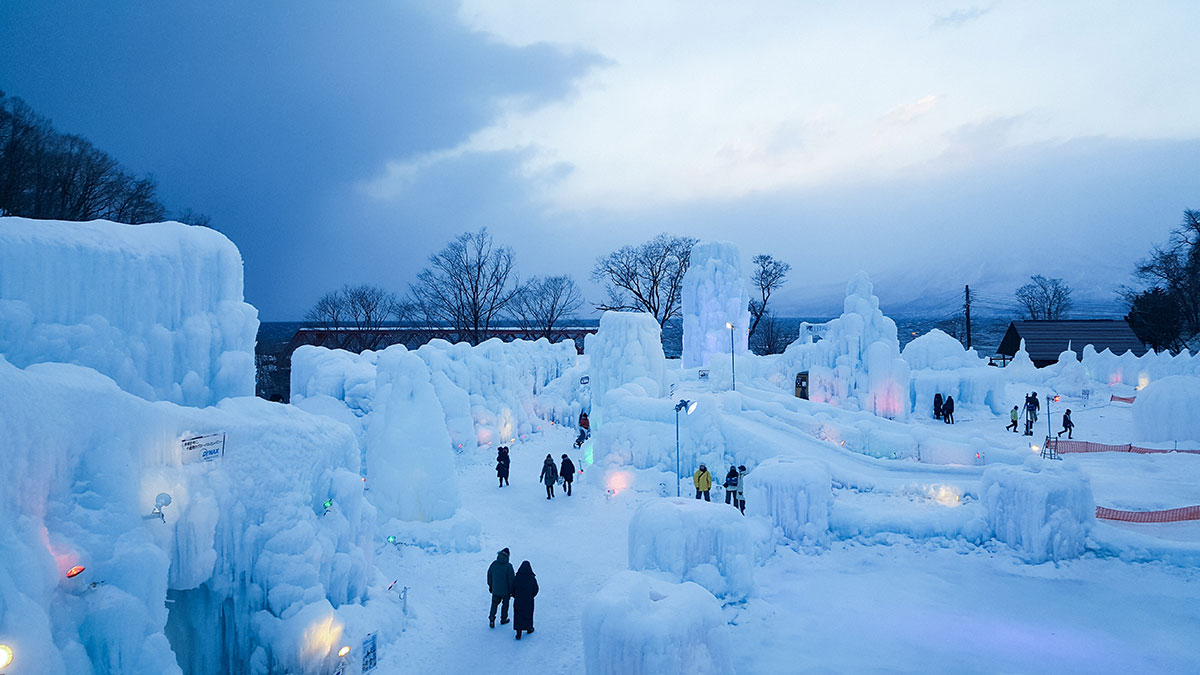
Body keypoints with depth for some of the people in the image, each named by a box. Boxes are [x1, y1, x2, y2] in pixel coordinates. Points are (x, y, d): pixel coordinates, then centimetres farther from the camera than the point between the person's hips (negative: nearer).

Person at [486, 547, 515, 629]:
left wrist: (490, 586, 18)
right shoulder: (508, 566, -21)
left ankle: (492, 617, 4)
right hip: (505, 590, -3)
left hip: (495, 589, 3)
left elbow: (489, 575, 4)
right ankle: (503, 619, 28)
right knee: (505, 604, 16)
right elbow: (511, 579, -17)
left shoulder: (494, 564, -8)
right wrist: (512, 591, -5)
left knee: (494, 603, 18)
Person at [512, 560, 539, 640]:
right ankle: (529, 629, 36)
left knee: (518, 616, 8)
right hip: (529, 601, 0)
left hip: (518, 600, 0)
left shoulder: (517, 577, -12)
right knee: (528, 614, 19)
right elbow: (536, 590, -2)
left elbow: (513, 589, -3)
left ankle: (518, 633, 5)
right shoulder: (532, 578, -13)